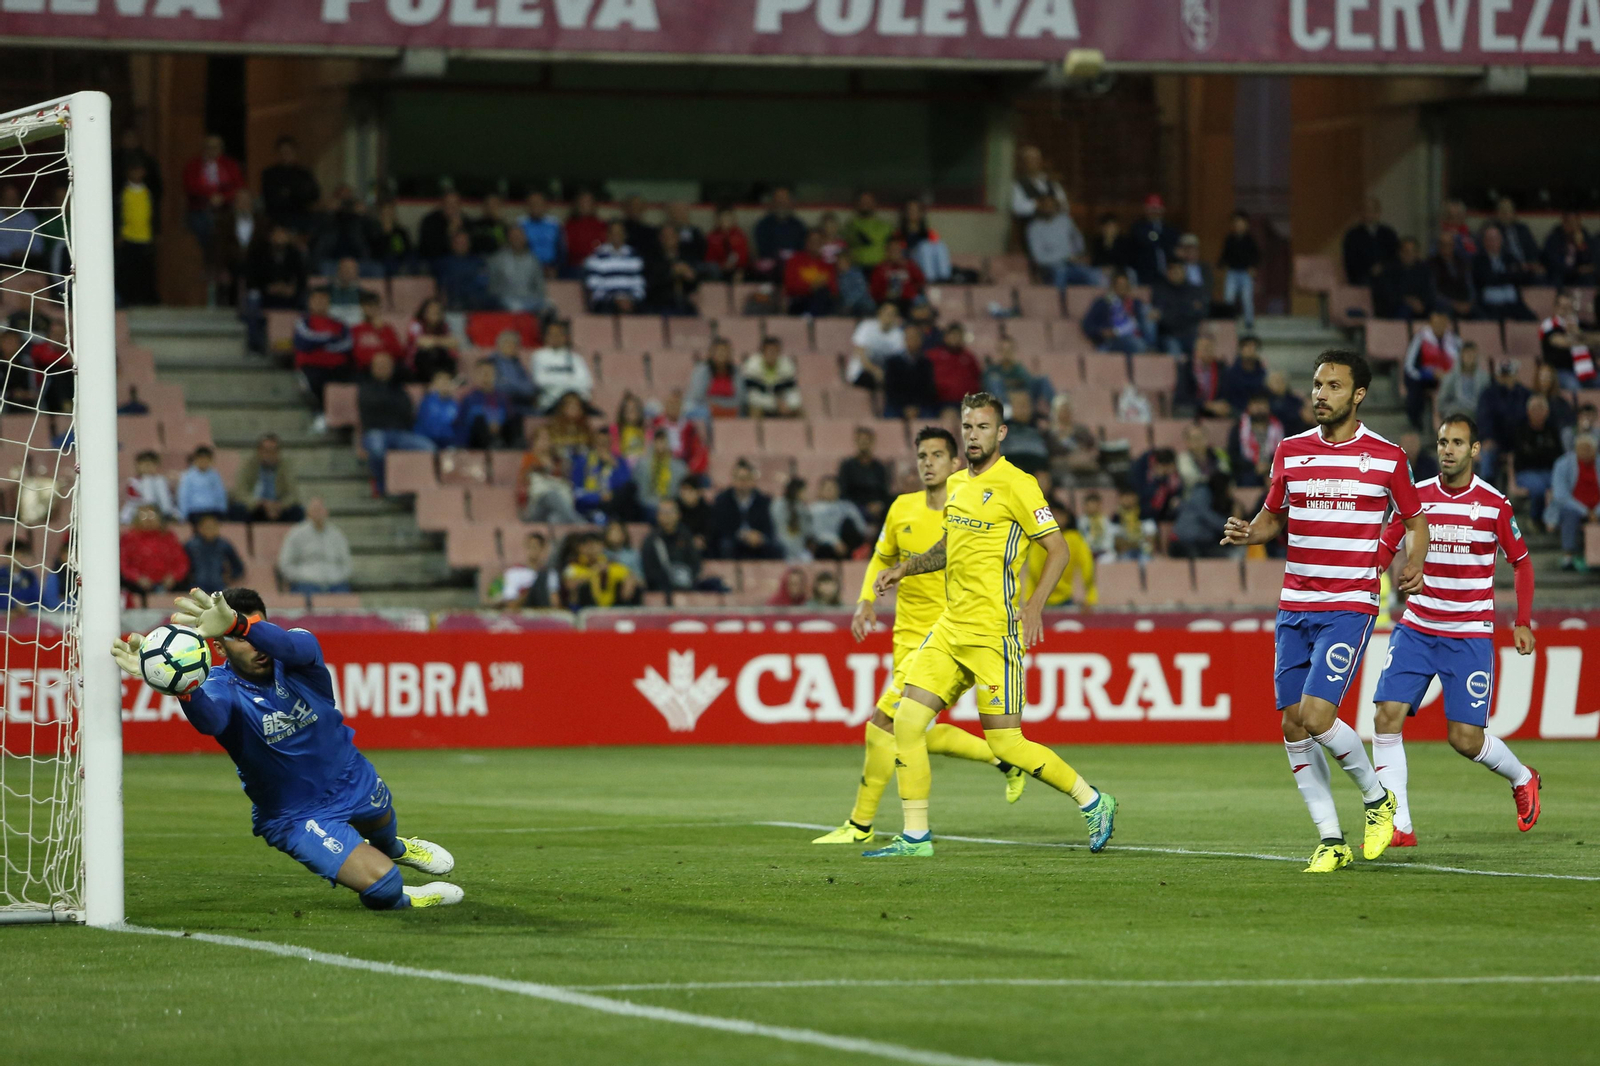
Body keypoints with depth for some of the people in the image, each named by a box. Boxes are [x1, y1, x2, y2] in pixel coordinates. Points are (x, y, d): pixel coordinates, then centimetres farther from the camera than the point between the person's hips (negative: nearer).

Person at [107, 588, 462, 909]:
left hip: (353, 780, 4)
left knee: (384, 830, 34)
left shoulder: (300, 653, -22)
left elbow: (292, 646, -49)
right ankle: (400, 899, 20)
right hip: (296, 817, -4)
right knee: (382, 889, -16)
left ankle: (395, 848, 72)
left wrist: (237, 623, -72)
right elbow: (210, 719, -54)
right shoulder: (223, 687, -28)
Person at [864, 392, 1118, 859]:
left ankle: (1092, 802, 11)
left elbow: (1058, 548, -9)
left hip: (993, 632, -8)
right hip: (950, 627, 8)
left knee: (1005, 743, -8)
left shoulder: (1015, 484, -9)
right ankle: (915, 836, 5)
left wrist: (1034, 606, -21)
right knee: (906, 721, -2)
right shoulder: (956, 484, 14)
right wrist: (903, 568, 19)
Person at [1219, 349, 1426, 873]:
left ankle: (1377, 798, 9)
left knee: (1316, 716, -17)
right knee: (1293, 726, 1)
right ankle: (1331, 840, 11)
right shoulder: (1290, 451, 8)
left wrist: (1414, 564, -11)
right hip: (1294, 607, 5)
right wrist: (1249, 532, -5)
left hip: (1350, 607, -5)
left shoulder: (1387, 457, -1)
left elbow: (1415, 521, 9)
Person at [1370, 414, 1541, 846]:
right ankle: (1398, 826, -8)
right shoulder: (1416, 497, 1)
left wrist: (1523, 622, 2)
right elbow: (1383, 551, 8)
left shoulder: (1494, 504, -4)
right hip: (1416, 628, 3)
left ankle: (1522, 778, 26)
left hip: (1470, 636, -3)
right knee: (1387, 718, -13)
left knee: (1466, 739, -6)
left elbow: (1521, 562, 7)